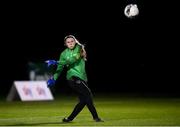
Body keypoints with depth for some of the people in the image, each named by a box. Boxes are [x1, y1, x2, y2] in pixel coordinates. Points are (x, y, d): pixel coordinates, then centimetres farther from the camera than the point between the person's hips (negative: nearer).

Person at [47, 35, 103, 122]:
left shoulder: (79, 48, 3)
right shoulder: (64, 53, 4)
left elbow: (74, 59, -15)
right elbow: (60, 68, 9)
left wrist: (60, 62, -24)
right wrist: (54, 78, -1)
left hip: (82, 77, 4)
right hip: (73, 77, -4)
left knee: (83, 100, 2)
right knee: (88, 94, -18)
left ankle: (69, 118, 12)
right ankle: (95, 117, -15)